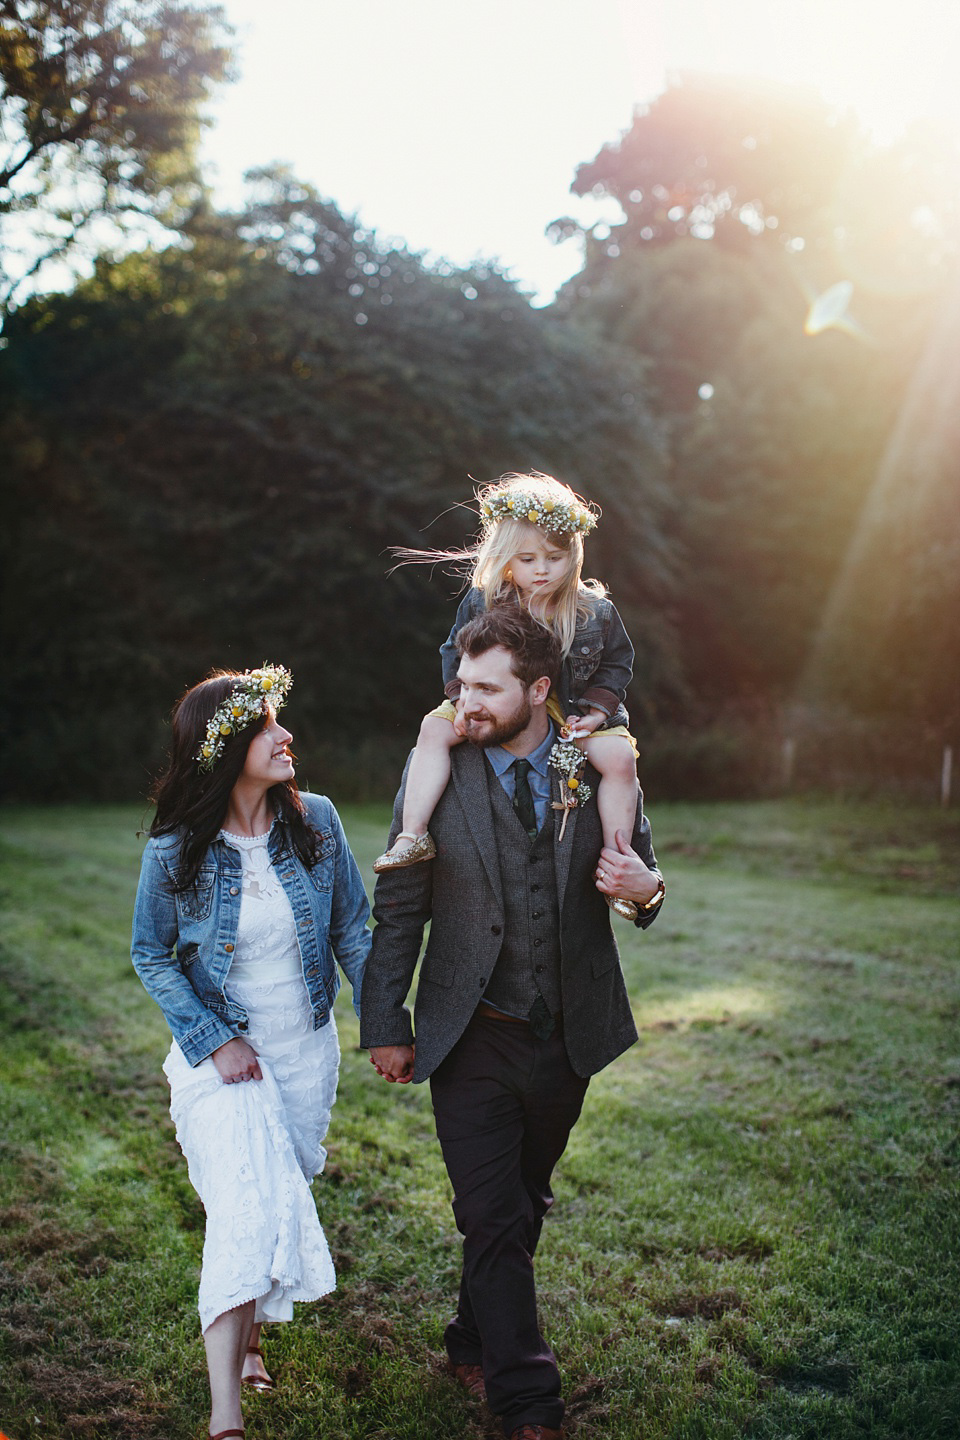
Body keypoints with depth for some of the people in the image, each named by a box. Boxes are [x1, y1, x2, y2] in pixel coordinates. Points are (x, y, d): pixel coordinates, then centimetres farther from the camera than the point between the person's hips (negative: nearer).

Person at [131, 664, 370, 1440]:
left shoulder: (315, 821, -8)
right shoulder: (174, 851, -14)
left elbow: (353, 931, 1)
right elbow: (151, 956, -3)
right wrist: (211, 1042, -11)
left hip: (307, 1052, 3)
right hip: (222, 1053, -3)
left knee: (284, 1199, 15)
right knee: (247, 1211, -14)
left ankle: (248, 1336, 40)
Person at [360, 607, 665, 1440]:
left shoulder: (601, 769, -4)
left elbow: (641, 870, 9)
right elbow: (399, 910, -1)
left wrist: (645, 888, -17)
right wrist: (385, 1025, 0)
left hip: (568, 1034, 2)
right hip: (472, 1039, -2)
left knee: (522, 1208, 18)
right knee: (493, 1217, -3)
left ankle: (477, 1343, 41)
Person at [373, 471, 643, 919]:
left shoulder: (595, 611, -9)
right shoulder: (482, 602, -8)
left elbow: (617, 663, 3)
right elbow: (455, 652, 4)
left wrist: (598, 707, -12)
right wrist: (461, 699, -12)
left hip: (572, 710, -1)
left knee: (619, 757, -26)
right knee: (435, 729, -20)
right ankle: (414, 836, -20)